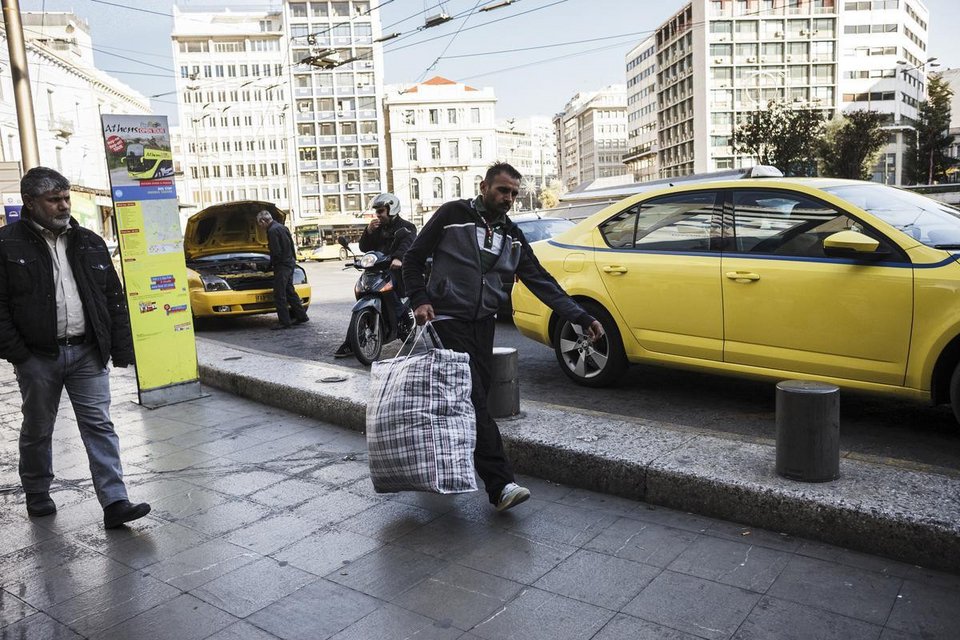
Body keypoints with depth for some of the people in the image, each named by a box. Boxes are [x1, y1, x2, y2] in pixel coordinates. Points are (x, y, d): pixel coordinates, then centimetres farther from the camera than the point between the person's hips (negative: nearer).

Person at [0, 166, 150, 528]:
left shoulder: (89, 243, 9)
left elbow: (114, 298, 10)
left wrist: (121, 349, 4)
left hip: (87, 353, 2)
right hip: (38, 358, -2)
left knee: (99, 427, -1)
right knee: (37, 430, 14)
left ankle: (115, 503, -2)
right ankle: (37, 495, 34)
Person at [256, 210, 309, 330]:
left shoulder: (272, 231, -16)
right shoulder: (282, 227, 14)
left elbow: (276, 252, -20)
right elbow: (291, 246, 18)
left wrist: (271, 263, -4)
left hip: (282, 265, -10)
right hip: (290, 263, 10)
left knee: (279, 295, -5)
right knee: (290, 291, 17)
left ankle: (284, 322, -4)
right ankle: (301, 316, 22)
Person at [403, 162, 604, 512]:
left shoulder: (512, 236, 12)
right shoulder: (453, 215, -3)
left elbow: (541, 281, 7)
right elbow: (414, 258, 0)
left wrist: (581, 317, -1)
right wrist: (420, 300, -14)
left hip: (483, 323, 7)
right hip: (449, 321, -6)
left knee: (474, 400, 8)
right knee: (473, 401, -13)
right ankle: (500, 485, -16)